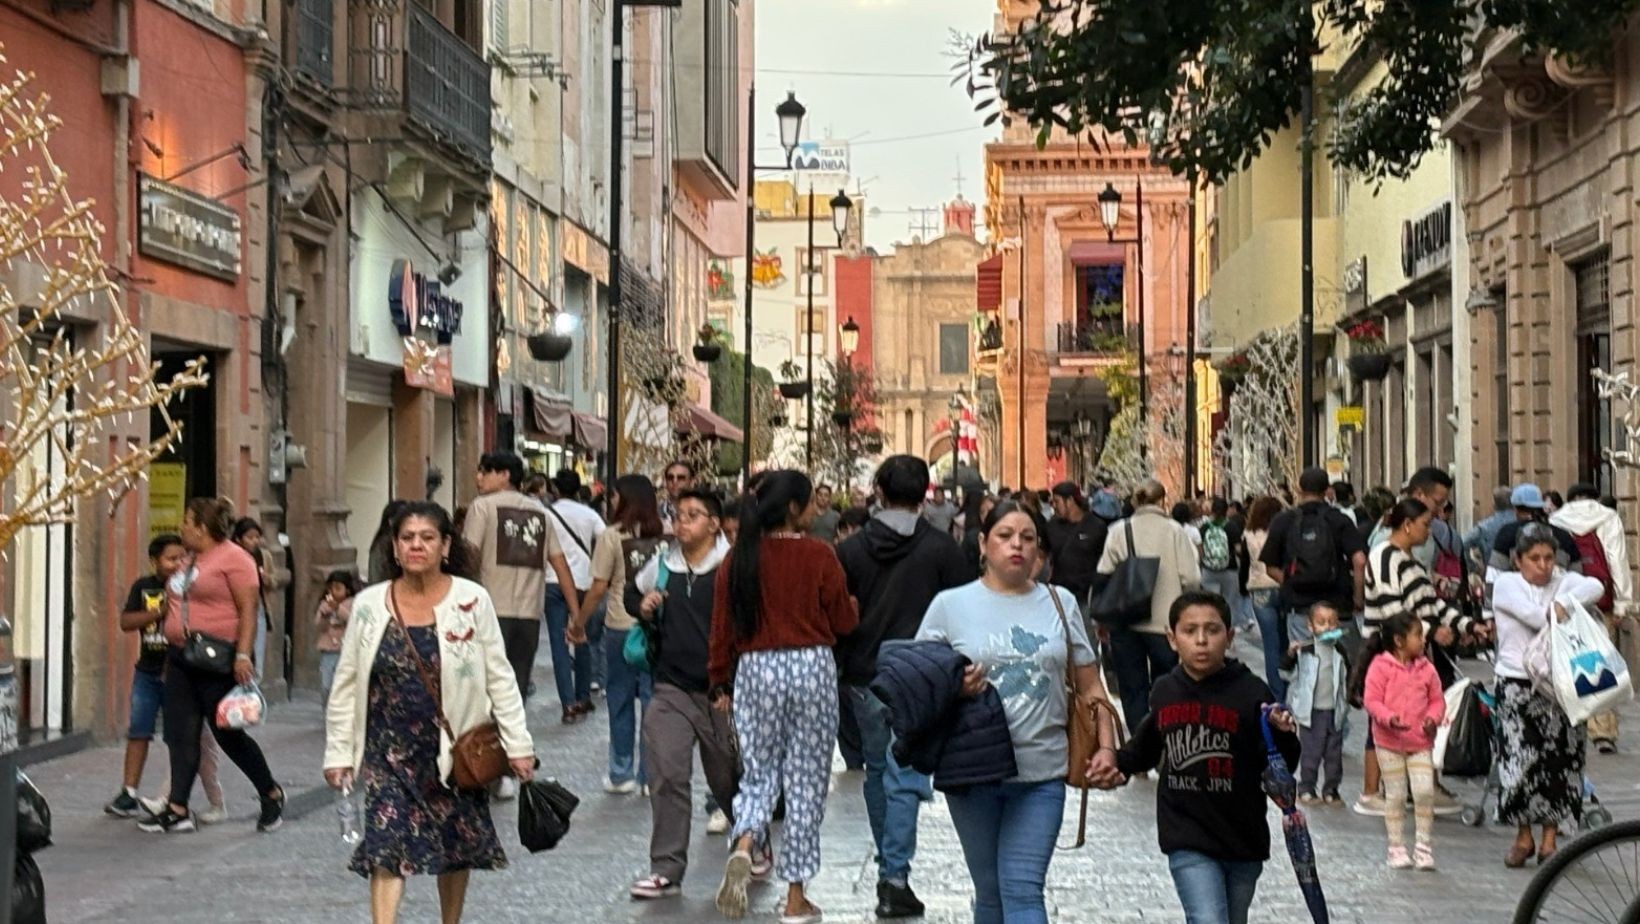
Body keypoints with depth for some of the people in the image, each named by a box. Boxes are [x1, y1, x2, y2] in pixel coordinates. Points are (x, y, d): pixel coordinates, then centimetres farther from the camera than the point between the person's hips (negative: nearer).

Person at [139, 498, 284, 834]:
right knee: (181, 735, 3)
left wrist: (242, 655, -22)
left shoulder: (233, 557, -10)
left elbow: (248, 609, -15)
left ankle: (272, 795, 17)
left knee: (229, 733, -1)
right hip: (182, 660, 8)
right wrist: (172, 654, 19)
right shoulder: (190, 562, 16)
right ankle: (178, 811, 3)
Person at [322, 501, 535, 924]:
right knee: (386, 847, -12)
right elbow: (346, 684, 5)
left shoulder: (472, 601, -5)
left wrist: (517, 745, -4)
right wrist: (337, 751, 4)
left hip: (455, 749, 0)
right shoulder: (369, 605, -1)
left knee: (456, 846, 13)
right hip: (390, 749, 0)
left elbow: (499, 678, -2)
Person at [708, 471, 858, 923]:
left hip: (755, 669, 2)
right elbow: (843, 623, -1)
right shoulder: (819, 555, -8)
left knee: (758, 775, 13)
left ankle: (744, 847, -19)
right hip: (812, 667, -2)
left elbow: (723, 627, 5)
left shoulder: (739, 558, 2)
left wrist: (720, 682, 15)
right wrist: (853, 609, 20)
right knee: (806, 783, 6)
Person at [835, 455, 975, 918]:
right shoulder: (942, 548, -4)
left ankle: (888, 867, 27)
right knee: (905, 779, -3)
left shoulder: (851, 549, 2)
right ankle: (895, 877, -11)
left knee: (877, 772, 18)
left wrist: (836, 673, 14)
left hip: (864, 677, 3)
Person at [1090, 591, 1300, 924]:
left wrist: (1283, 735, -28)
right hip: (1188, 841, 0)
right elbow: (1149, 747, 20)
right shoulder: (1165, 691, 1)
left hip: (1242, 838, 0)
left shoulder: (1251, 693, -9)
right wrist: (1117, 760, 4)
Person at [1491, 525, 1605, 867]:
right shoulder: (1506, 585, 3)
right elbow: (1531, 615, -14)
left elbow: (1594, 587, -12)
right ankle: (1523, 837, 10)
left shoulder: (1563, 582, 10)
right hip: (1517, 682, -2)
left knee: (1558, 759, 0)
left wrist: (1563, 602, -22)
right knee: (1519, 759, -5)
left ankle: (1549, 839, 11)